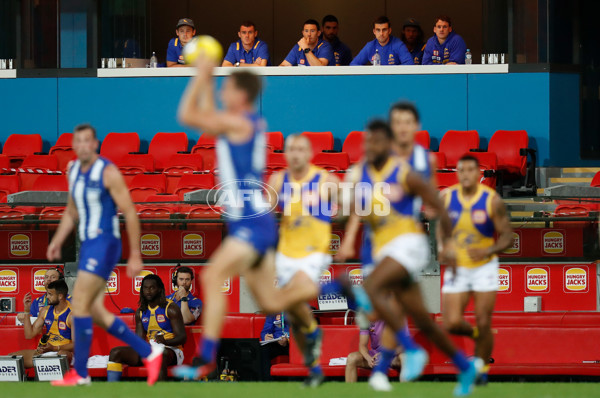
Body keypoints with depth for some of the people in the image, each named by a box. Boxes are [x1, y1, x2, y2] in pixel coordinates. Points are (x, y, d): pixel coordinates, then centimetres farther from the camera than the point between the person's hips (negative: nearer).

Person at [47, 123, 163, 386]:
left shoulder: (108, 172, -12)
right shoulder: (73, 171, 12)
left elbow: (130, 213, -12)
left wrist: (135, 255, -14)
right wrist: (57, 242, 11)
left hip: (104, 244, -9)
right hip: (88, 246, 9)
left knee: (79, 304, -13)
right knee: (95, 313, 7)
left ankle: (80, 372, -7)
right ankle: (148, 353, 16)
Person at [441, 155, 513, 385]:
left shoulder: (492, 200, -11)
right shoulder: (447, 198, -4)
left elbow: (507, 236, -7)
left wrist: (488, 251, -24)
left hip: (484, 268, -2)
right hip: (457, 269, 2)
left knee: (483, 323, -4)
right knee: (451, 324, -10)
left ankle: (482, 369, 16)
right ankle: (479, 336, 23)